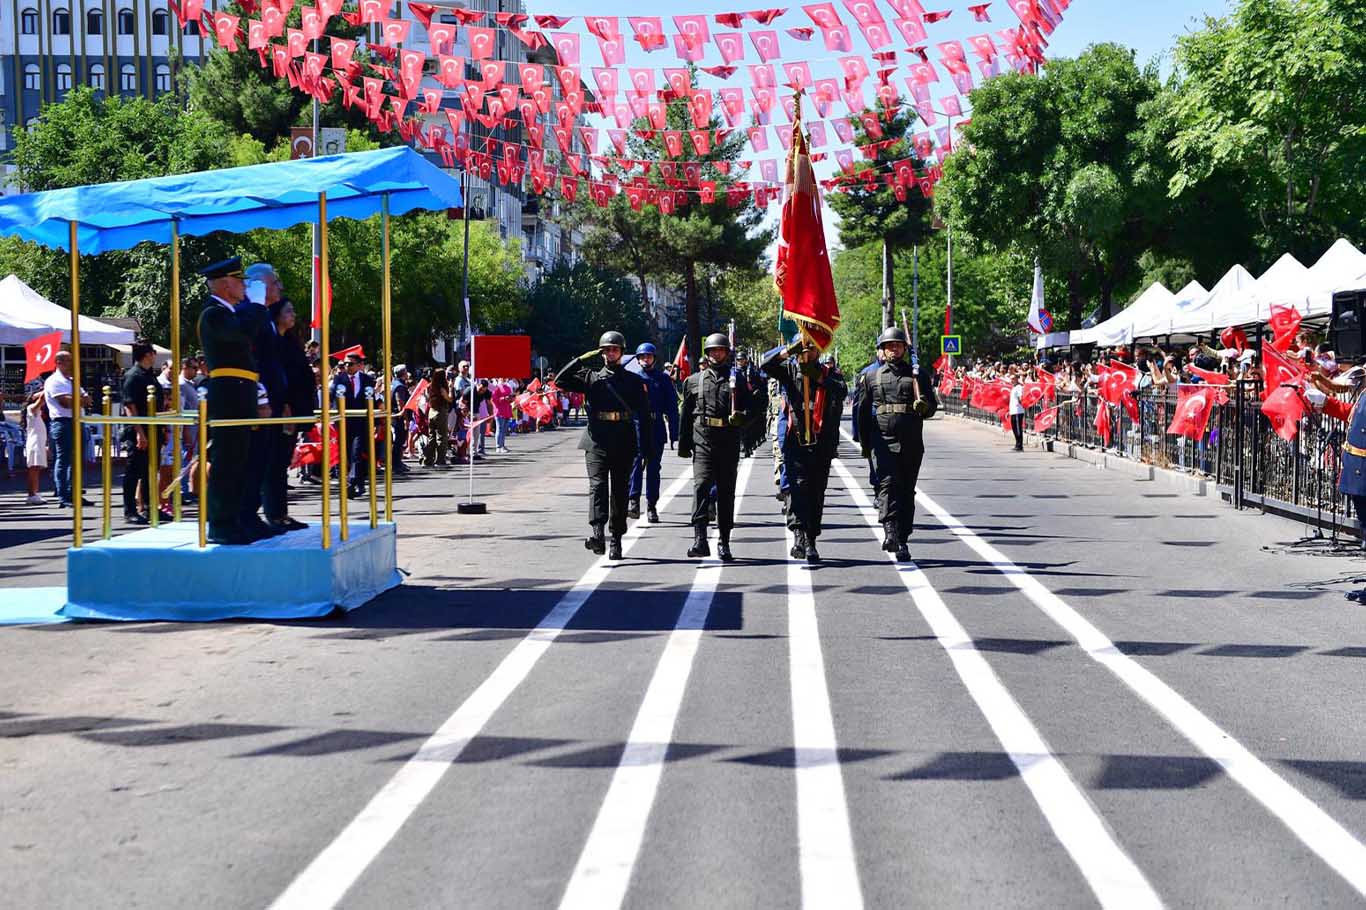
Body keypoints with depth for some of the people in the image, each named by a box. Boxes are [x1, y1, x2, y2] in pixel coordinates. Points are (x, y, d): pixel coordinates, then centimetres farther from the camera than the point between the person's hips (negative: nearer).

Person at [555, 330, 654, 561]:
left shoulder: (633, 381, 10)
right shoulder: (591, 378, 12)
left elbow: (645, 414, 7)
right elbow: (560, 380, 2)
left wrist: (648, 447, -1)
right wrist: (583, 359, -2)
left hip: (624, 444, 1)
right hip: (597, 440, -1)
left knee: (620, 491, 6)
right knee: (598, 485, -16)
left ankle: (616, 541, 14)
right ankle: (598, 533, -30)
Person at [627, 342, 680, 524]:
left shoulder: (663, 378, 8)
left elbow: (672, 406, 7)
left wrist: (674, 432, 2)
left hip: (656, 428, 1)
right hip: (635, 427, -1)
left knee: (653, 467, 7)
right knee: (635, 463, -14)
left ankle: (651, 507, 13)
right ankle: (634, 504, -18)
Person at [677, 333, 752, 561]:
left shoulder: (737, 379, 10)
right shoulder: (694, 380, 11)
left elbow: (750, 406, 10)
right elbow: (685, 413, 13)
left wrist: (741, 416, -13)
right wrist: (684, 443, 10)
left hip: (729, 442, 1)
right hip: (703, 439, -1)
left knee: (726, 491, 7)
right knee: (701, 485, -16)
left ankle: (724, 542, 15)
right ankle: (700, 538, -22)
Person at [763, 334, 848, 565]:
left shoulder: (829, 372, 11)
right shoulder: (789, 369, 11)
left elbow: (842, 391, -8)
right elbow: (766, 364, -6)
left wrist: (819, 377, -19)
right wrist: (789, 350, -18)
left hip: (822, 443, 2)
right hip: (795, 440, -2)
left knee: (816, 493, 7)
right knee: (798, 486, -17)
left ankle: (810, 541, 15)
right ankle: (799, 534, -27)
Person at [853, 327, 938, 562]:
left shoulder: (919, 373, 11)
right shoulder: (870, 376, 10)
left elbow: (932, 406, 12)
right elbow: (862, 412, 14)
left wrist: (924, 407, -12)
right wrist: (865, 444, 12)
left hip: (912, 443, 2)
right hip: (882, 440, -2)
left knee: (907, 490, 5)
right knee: (888, 483, -18)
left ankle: (902, 541, 11)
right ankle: (890, 531, -30)